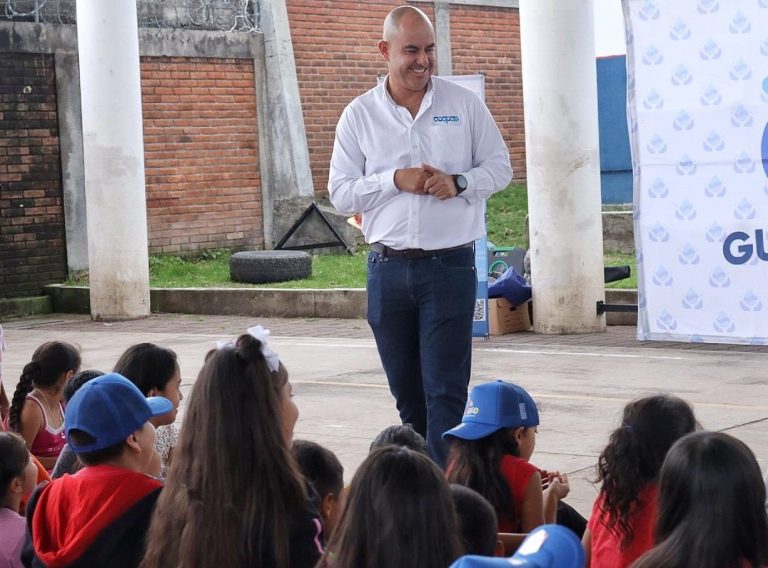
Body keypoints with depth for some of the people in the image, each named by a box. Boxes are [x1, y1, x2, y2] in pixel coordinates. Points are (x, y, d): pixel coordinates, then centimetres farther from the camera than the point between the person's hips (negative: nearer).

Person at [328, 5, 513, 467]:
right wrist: (395, 180, -13)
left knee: (445, 391, -7)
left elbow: (500, 167, 8)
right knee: (406, 390, 11)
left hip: (450, 265, -2)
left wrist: (459, 182, -11)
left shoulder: (464, 104, 3)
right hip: (388, 268, 2)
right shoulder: (359, 115, 4)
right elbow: (341, 193, 2)